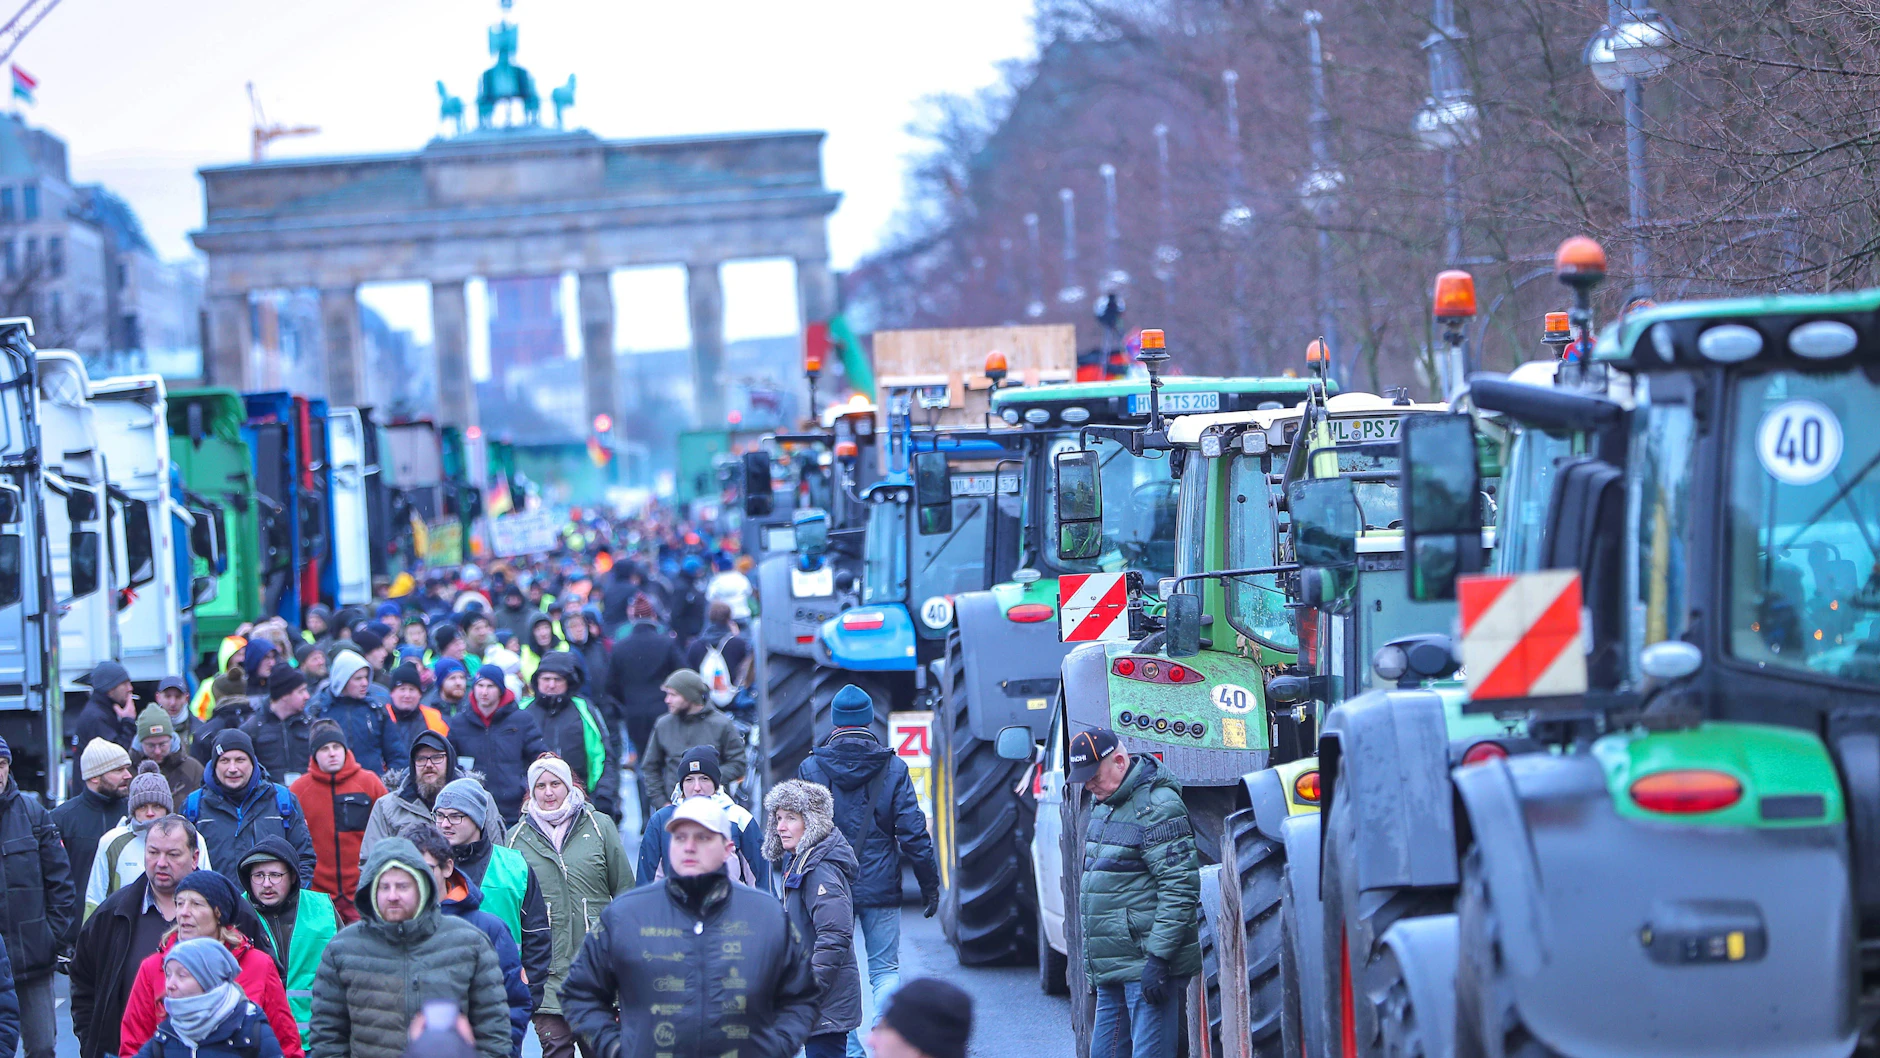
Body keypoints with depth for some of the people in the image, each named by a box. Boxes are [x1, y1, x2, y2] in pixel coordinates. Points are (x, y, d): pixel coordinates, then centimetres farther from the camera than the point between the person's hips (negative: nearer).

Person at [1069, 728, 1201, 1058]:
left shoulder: (1157, 806, -14)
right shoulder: (1103, 804, 16)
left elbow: (1181, 887, -18)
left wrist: (1158, 956, -22)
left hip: (1146, 966, -9)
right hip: (1111, 968, 9)